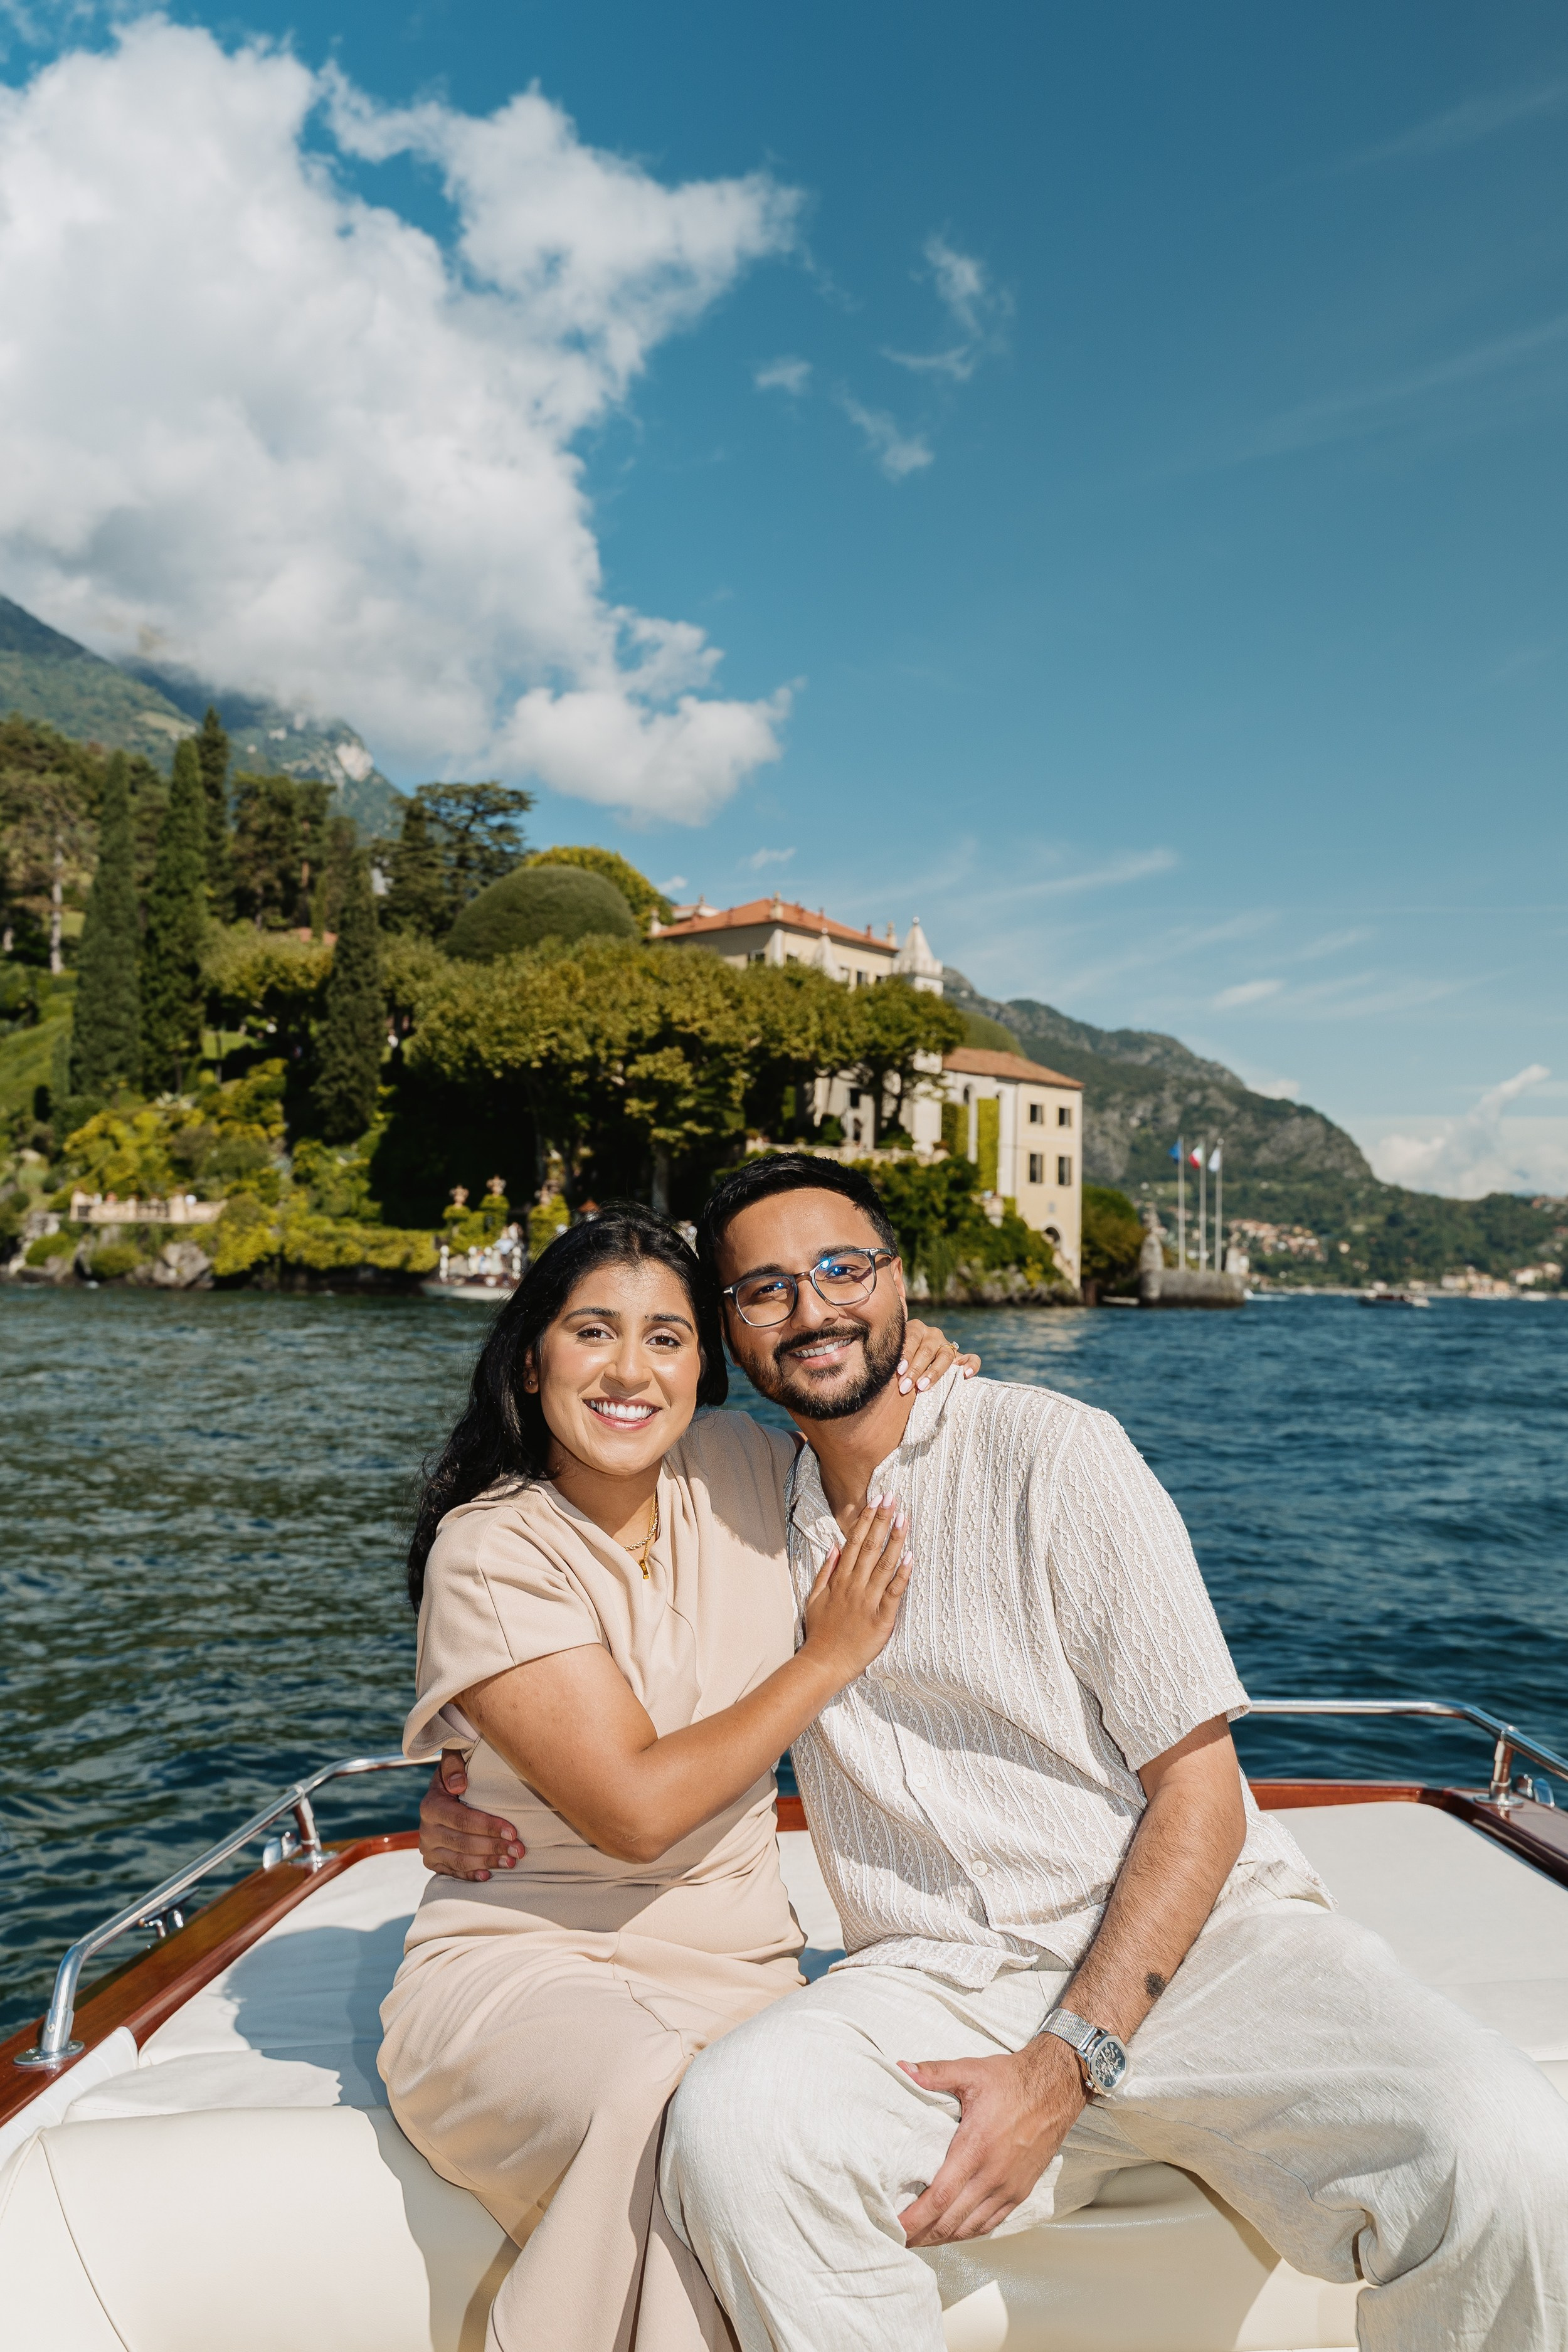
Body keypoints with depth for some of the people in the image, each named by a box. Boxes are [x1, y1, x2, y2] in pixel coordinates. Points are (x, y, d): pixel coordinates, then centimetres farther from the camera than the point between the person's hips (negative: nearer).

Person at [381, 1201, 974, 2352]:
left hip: (734, 1969, 3)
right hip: (524, 1961, -3)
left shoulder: (742, 1464, 1)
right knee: (671, 2109, -35)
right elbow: (637, 1808, -17)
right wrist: (827, 1659, -10)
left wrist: (914, 1374, 3)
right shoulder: (490, 1551, -12)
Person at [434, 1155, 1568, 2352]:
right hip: (937, 1982, 2)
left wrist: (1065, 2067, -15)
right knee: (733, 2124, -30)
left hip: (1200, 1938, -1)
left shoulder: (1051, 1448, -4)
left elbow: (1199, 1793, -5)